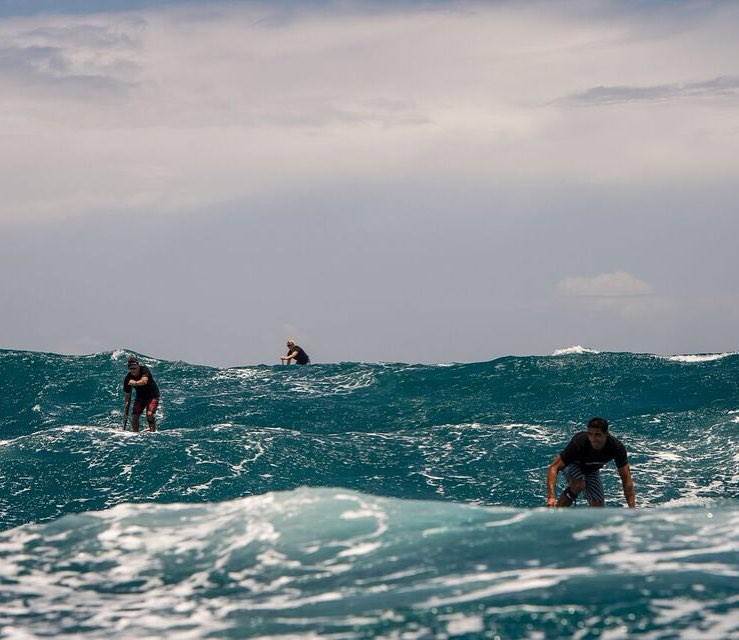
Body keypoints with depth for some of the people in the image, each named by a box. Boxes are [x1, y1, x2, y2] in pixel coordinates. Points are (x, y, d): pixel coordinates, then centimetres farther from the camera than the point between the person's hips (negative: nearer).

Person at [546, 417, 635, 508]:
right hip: (573, 465, -4)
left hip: (592, 470, 4)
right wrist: (551, 497, -54)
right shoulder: (579, 443, -40)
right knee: (579, 484, -35)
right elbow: (554, 467, -41)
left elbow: (626, 478, -24)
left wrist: (632, 507, -33)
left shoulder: (617, 447, -32)